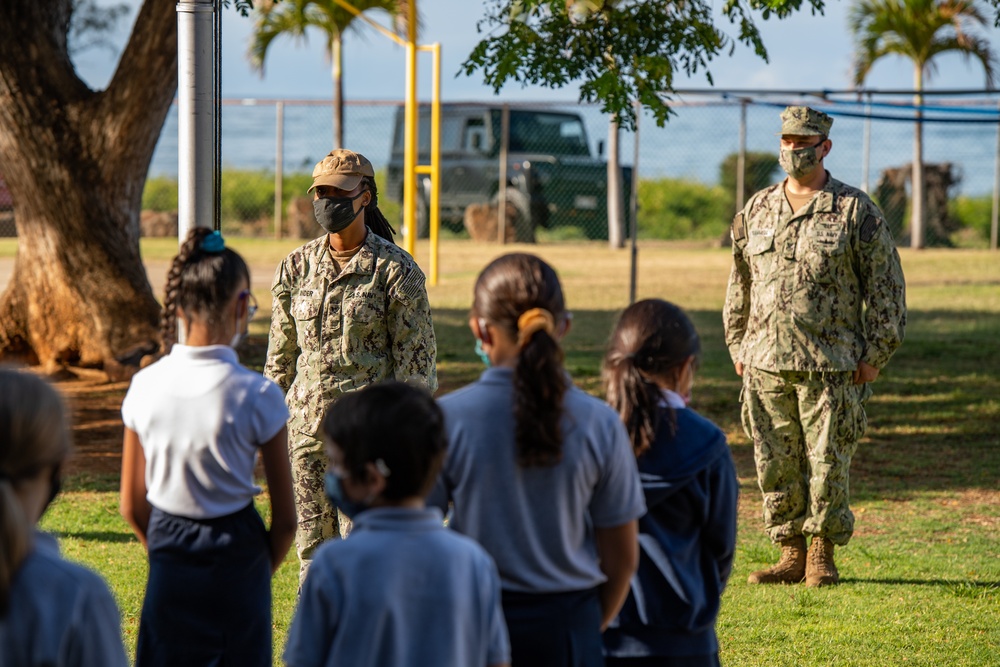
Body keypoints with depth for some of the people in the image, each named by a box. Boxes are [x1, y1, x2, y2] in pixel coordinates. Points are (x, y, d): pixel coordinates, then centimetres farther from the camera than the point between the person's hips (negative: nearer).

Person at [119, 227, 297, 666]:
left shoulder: (145, 387, -4)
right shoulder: (257, 396, -14)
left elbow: (133, 507, 5)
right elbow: (284, 519, -7)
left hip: (168, 570, 3)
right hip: (236, 560, -3)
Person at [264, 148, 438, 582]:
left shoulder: (395, 270, -5)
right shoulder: (297, 267, 9)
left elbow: (416, 359, -5)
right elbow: (281, 355, 15)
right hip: (307, 426, 5)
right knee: (313, 549, 7)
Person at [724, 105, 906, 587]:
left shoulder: (855, 211, 0)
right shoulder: (757, 211, 12)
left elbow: (886, 284, 1)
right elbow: (740, 286, 20)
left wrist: (876, 353, -4)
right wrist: (738, 347, 14)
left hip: (831, 365, -4)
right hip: (765, 362, 4)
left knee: (828, 462, -1)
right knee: (776, 464, 5)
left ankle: (822, 556, 10)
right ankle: (791, 555, 14)